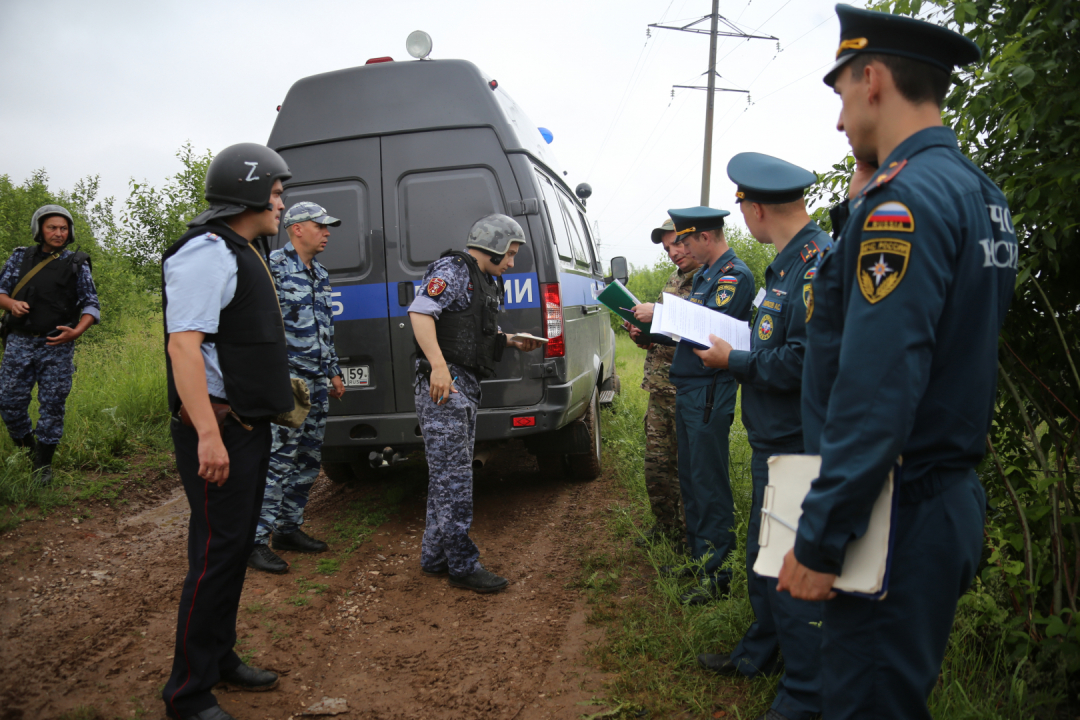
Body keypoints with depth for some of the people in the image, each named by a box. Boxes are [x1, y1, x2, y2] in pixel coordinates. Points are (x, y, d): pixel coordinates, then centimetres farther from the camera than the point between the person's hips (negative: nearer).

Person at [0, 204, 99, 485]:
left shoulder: (77, 264, 2)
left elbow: (92, 305, 1)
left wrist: (76, 331, -15)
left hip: (58, 346, -2)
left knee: (53, 405, -1)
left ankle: (43, 464, 13)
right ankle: (26, 447, 28)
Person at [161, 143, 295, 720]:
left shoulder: (239, 253, 17)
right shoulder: (207, 253, -15)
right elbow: (183, 345, -24)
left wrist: (277, 396, 24)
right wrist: (208, 435, -29)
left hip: (249, 426, 10)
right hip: (219, 429, -10)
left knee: (236, 547, 17)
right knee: (216, 553, -4)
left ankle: (220, 660, 32)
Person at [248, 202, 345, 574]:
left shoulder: (320, 274, 17)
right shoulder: (273, 265, -9)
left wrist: (333, 372, 23)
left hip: (318, 381, 9)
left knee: (309, 461, 13)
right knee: (278, 459, -9)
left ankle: (289, 528, 25)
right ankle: (256, 540, 0)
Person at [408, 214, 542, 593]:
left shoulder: (486, 283, 23)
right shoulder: (453, 270, -8)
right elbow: (420, 312, -20)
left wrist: (512, 342, 14)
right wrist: (438, 365, -30)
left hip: (466, 385, 11)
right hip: (445, 382, -11)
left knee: (449, 474, 14)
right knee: (453, 475, -7)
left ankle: (435, 557, 24)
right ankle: (463, 565, 0)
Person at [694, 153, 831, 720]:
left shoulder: (817, 260, -19)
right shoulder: (788, 261, 13)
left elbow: (806, 361, -27)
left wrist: (734, 362, -15)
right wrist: (737, 350, 7)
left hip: (797, 446, -10)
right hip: (772, 440, 10)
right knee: (762, 558, 22)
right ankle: (759, 653, 40)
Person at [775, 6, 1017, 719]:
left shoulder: (903, 199, -18)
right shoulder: (980, 192, 12)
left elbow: (876, 392, -25)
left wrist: (819, 540, -19)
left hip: (898, 519, -10)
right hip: (953, 493, 10)